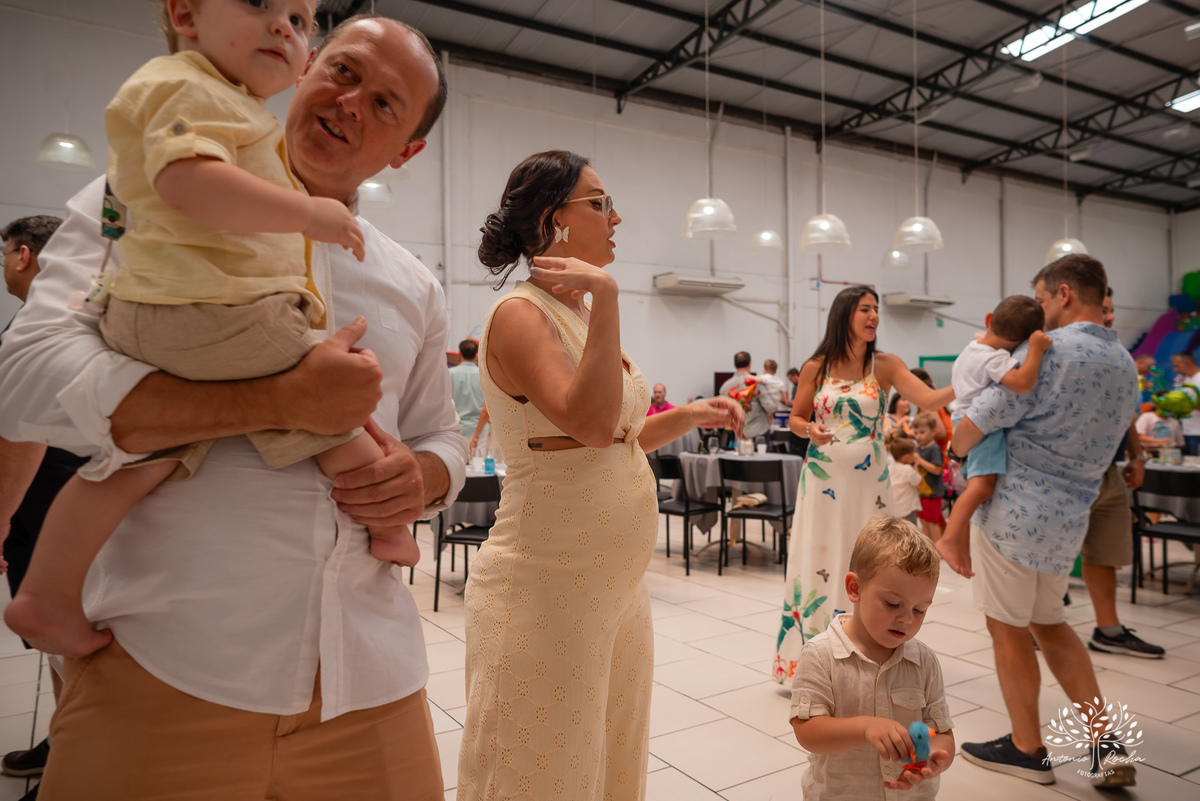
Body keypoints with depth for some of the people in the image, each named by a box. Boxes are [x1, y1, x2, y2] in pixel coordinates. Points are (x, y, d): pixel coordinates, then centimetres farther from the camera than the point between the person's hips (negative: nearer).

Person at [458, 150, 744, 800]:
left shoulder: (579, 314, 12)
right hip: (549, 585, -8)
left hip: (617, 582, 9)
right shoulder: (519, 314, -13)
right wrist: (605, 295, -25)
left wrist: (690, 416, 5)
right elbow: (590, 423, -28)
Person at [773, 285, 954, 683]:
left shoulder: (885, 366, 0)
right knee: (816, 563, 2)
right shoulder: (816, 368, 1)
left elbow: (928, 397, -13)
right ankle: (805, 663, 17)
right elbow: (795, 418, 7)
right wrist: (810, 430, -14)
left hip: (868, 481, 0)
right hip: (823, 479, 0)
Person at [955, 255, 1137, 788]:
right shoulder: (1126, 365, 10)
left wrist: (958, 447, 7)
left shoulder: (1047, 351, -16)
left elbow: (969, 431, -16)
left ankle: (1027, 749, 24)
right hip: (1070, 518, 8)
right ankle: (1108, 747, 20)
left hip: (1014, 513, -8)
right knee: (1049, 623, 24)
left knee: (1009, 630, 9)